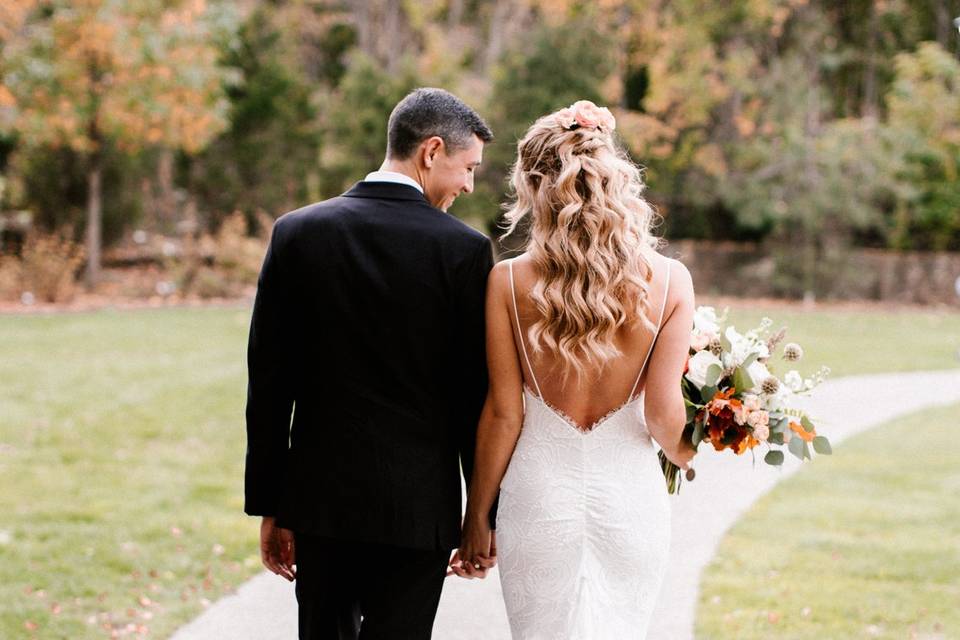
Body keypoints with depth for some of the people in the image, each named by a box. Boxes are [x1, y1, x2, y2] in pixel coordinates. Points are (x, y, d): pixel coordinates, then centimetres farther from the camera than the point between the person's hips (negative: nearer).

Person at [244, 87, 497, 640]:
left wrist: (269, 507, 8)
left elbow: (268, 386, 0)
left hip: (317, 496, 3)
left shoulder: (296, 233, -1)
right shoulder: (465, 249, -9)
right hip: (418, 506, -3)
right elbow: (478, 395, -6)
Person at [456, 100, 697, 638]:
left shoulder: (509, 282, -9)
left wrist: (477, 517, 6)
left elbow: (503, 413, -6)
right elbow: (663, 413, -8)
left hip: (539, 497, -1)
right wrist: (683, 454, 15)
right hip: (630, 493, 1)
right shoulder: (670, 280, -8)